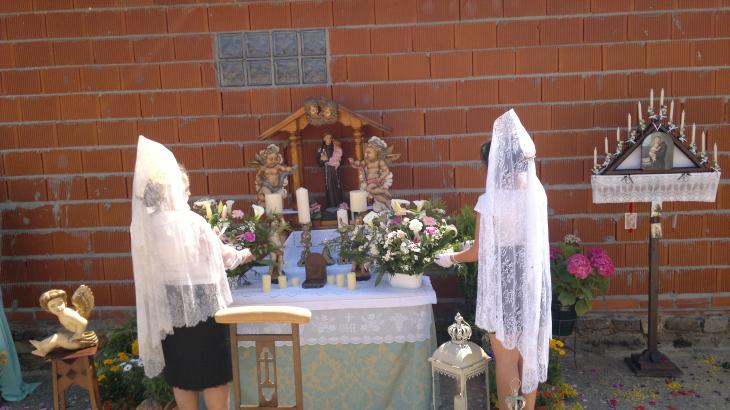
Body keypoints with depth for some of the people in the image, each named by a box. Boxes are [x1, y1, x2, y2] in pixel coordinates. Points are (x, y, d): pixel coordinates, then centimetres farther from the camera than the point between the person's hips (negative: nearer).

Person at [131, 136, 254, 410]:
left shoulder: (142, 226, -3)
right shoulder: (192, 222, -17)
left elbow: (152, 267, 7)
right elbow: (221, 255, -3)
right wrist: (243, 255, 18)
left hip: (167, 306, 5)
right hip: (201, 304, -5)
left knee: (180, 375, 16)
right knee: (212, 373, 9)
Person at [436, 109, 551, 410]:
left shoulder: (489, 201, -18)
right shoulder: (537, 194, -2)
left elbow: (478, 252, -10)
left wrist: (450, 258, 8)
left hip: (503, 284, -5)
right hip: (532, 281, 5)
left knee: (506, 358, 9)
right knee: (529, 352, 18)